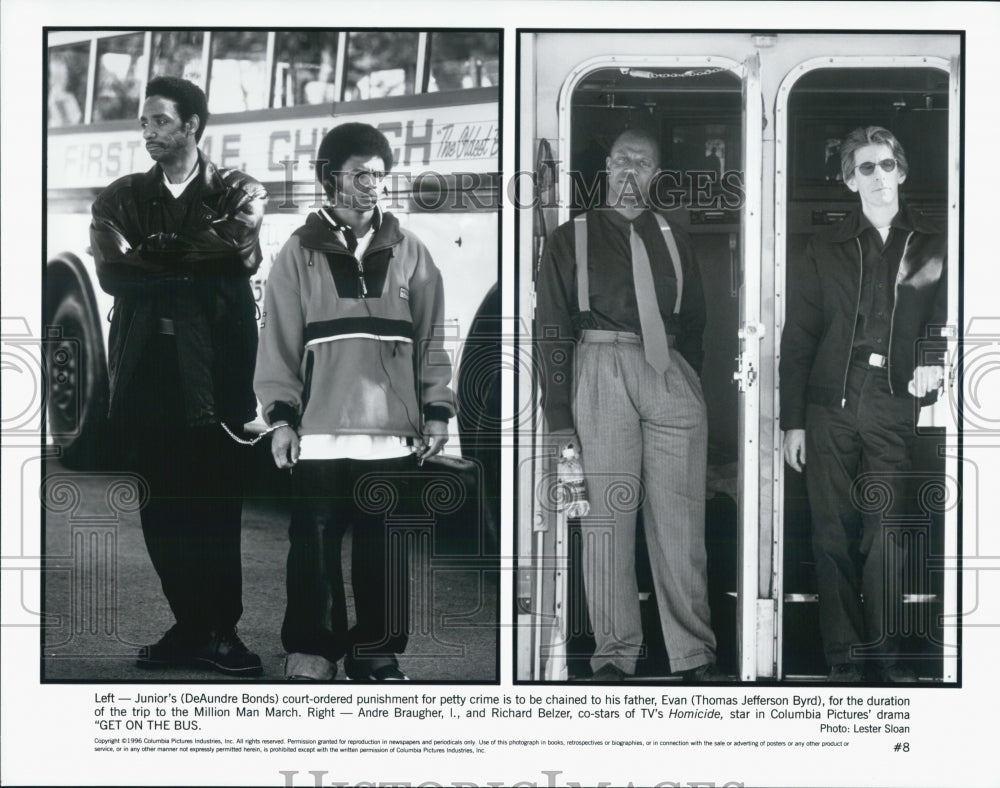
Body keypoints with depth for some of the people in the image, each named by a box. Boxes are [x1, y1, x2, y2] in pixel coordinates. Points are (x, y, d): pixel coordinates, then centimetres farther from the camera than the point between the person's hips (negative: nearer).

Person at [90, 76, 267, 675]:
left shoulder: (239, 192, 5)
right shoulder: (122, 197, 12)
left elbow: (240, 253, -14)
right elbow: (111, 270, -3)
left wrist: (156, 257, -7)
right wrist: (194, 264, -8)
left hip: (218, 372, -3)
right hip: (145, 373, 3)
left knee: (217, 507, -2)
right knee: (161, 510, 4)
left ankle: (222, 630, 8)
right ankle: (189, 626, 15)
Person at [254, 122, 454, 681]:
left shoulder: (410, 252, 8)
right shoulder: (300, 253, 4)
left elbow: (431, 338, 10)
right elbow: (279, 341, 3)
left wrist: (436, 410, 6)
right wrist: (281, 416, -3)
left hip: (393, 433, 1)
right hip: (320, 433, -1)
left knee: (385, 552, 5)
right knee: (315, 550, 1)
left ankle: (378, 652, 16)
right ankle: (312, 653, 11)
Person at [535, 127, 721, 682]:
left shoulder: (673, 241, 17)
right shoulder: (571, 239, 9)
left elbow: (695, 323, 16)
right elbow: (551, 329, 3)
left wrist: (694, 394, 6)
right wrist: (558, 416, -4)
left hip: (671, 374, 2)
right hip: (602, 371, -2)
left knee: (681, 521, -1)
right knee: (607, 517, -4)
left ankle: (693, 652, 5)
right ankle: (614, 653, 4)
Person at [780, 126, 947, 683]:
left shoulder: (933, 246, 9)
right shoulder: (827, 248, 10)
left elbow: (945, 320, 10)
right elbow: (798, 338, 9)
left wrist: (934, 363, -13)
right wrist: (793, 422, 4)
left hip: (895, 411, -1)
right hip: (831, 410, 1)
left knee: (886, 535, -4)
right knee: (834, 535, 1)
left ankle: (884, 650, 6)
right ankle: (844, 654, 8)